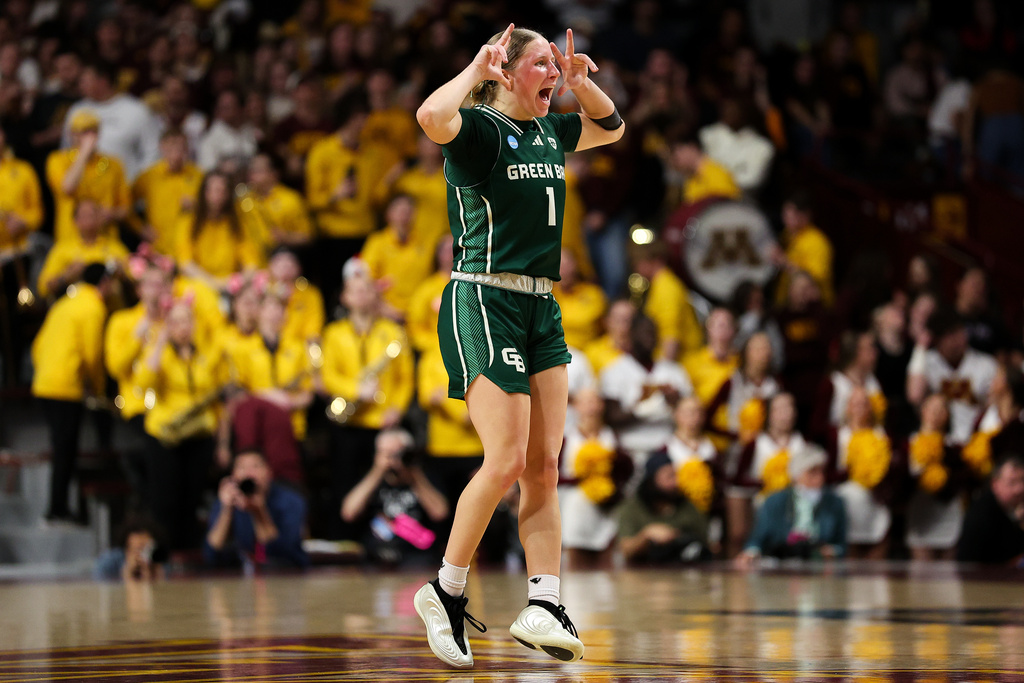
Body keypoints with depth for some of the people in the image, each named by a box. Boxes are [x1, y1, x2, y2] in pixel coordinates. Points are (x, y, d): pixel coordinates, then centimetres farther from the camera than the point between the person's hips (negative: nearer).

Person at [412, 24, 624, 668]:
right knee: (506, 462, -12)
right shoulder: (479, 129, -8)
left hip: (541, 308, 8)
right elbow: (431, 117, -32)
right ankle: (446, 592, 3)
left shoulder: (550, 132, 14)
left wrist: (580, 82, 15)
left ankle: (543, 607, -1)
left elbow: (612, 128, 33)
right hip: (484, 303, -8)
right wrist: (476, 70, -17)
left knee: (545, 465, 0)